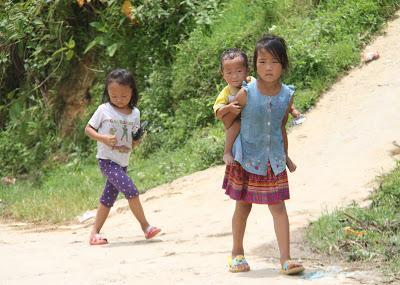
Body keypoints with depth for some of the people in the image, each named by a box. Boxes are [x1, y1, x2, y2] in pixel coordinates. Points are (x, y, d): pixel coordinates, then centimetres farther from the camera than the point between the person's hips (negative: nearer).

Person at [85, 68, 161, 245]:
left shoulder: (135, 113, 7)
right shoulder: (104, 110, -6)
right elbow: (88, 129, -1)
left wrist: (138, 140, -9)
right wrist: (104, 138, -17)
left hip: (122, 162, 6)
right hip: (107, 159, -6)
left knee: (108, 199, 9)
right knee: (131, 191, -17)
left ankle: (95, 233, 17)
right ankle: (145, 226, -9)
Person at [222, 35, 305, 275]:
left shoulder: (287, 95, -6)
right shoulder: (246, 93, -17)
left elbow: (282, 128, 7)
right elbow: (228, 115, -3)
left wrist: (285, 157, 12)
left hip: (274, 161, 2)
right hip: (246, 159, -2)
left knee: (278, 207, -1)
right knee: (243, 206, 11)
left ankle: (286, 259, -2)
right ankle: (237, 253, 27)